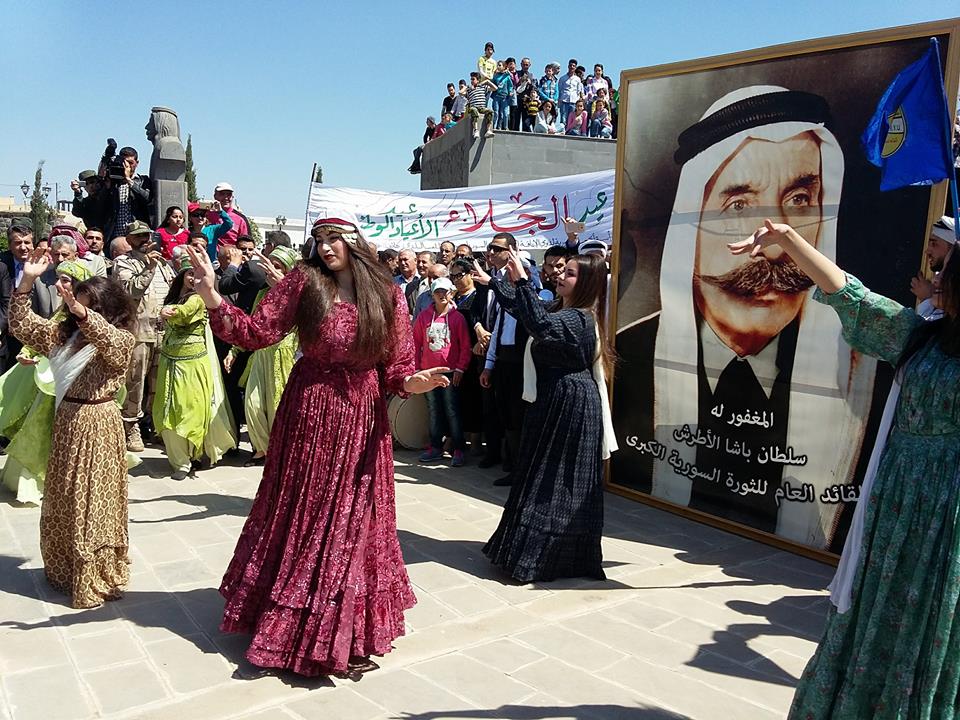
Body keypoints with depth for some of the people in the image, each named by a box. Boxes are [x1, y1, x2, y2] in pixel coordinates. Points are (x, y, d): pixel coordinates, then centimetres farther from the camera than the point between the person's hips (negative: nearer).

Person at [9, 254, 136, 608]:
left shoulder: (122, 339, -12)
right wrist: (27, 281, -9)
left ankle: (97, 579, 16)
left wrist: (83, 313, -51)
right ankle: (65, 568, 34)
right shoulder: (63, 333, 7)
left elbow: (108, 340, -34)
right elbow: (21, 325, 3)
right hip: (66, 423, 7)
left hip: (98, 426, -7)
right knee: (61, 501, 17)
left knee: (94, 502, 2)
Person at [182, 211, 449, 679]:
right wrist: (210, 294, -20)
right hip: (309, 413, -1)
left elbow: (394, 368, -1)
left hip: (362, 416, 1)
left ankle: (348, 622, 32)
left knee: (352, 517, 12)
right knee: (301, 511, 11)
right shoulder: (304, 281, -5)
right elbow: (256, 332, -8)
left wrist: (414, 382, -22)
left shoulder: (387, 294, -1)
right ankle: (292, 619, 33)